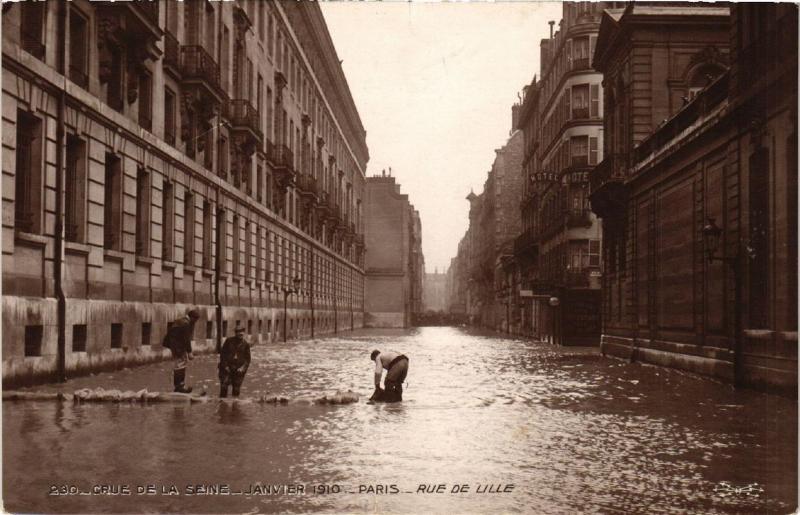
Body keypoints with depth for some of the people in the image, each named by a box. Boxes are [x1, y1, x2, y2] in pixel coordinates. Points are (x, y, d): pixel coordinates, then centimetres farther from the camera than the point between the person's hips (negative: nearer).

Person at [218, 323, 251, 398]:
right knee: (224, 386, -8)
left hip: (238, 370, 1)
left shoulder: (245, 344, 5)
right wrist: (225, 366, -5)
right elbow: (222, 353, 4)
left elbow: (247, 358, 7)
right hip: (227, 368, -1)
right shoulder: (229, 341, 1)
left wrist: (243, 367, -9)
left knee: (236, 389, 3)